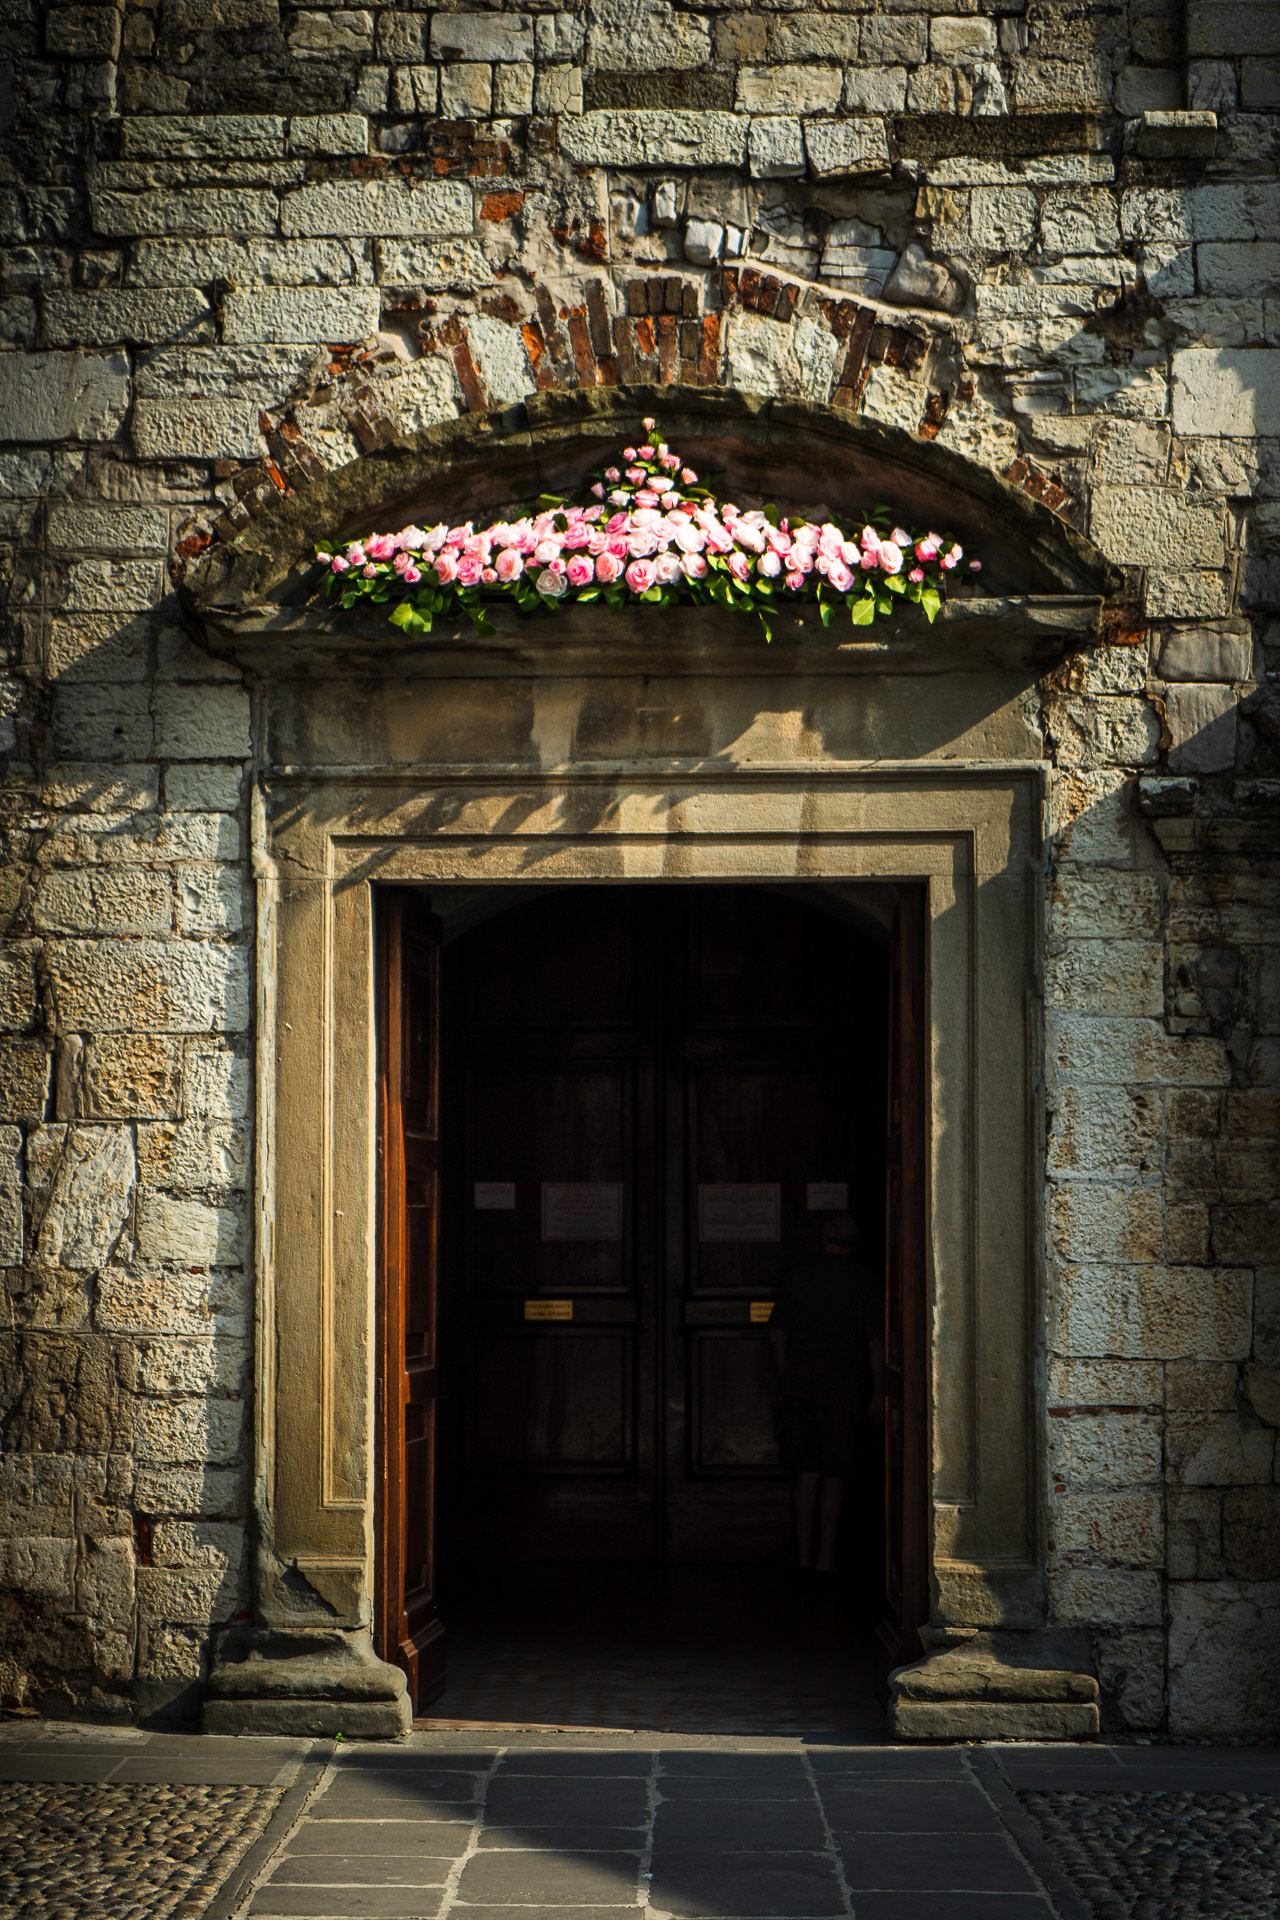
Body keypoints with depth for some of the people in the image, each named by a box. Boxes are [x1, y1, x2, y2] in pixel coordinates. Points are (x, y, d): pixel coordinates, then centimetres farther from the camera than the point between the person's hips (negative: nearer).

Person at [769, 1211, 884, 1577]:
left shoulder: (797, 1275, 6)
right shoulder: (865, 1281, -5)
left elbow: (777, 1333, 8)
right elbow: (876, 1341, -8)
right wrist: (879, 1393, -2)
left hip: (800, 1379, 3)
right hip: (844, 1381, -3)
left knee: (807, 1473, 8)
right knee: (836, 1475, 3)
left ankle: (805, 1552, 9)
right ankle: (826, 1556, 2)